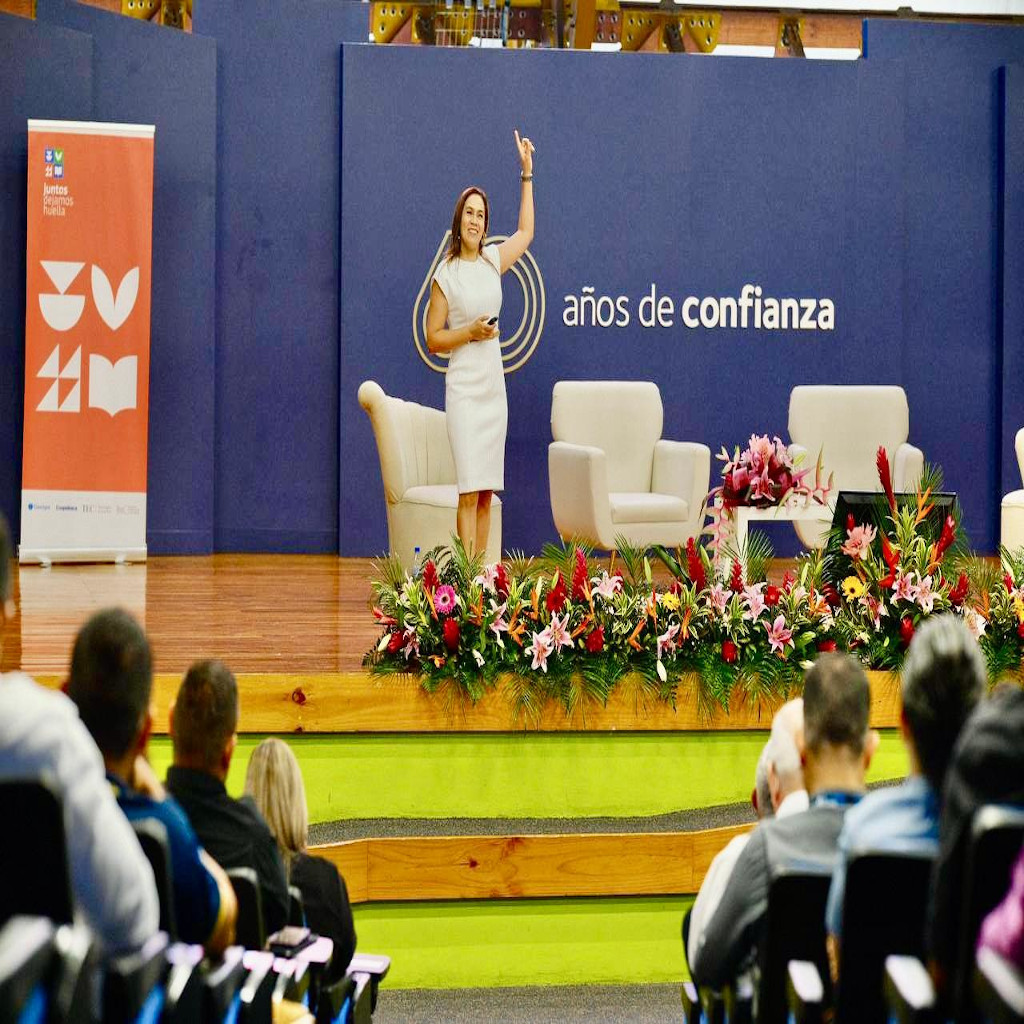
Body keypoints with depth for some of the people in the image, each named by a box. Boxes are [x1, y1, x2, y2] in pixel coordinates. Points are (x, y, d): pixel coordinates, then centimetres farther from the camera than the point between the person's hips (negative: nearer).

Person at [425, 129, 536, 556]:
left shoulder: (493, 261, 10)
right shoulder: (446, 274, -4)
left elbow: (525, 232, 28)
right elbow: (432, 338, -3)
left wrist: (526, 173, 27)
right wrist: (470, 332, -16)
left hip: (494, 388, 6)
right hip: (463, 389, -6)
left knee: (487, 492, 5)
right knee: (469, 490, -11)